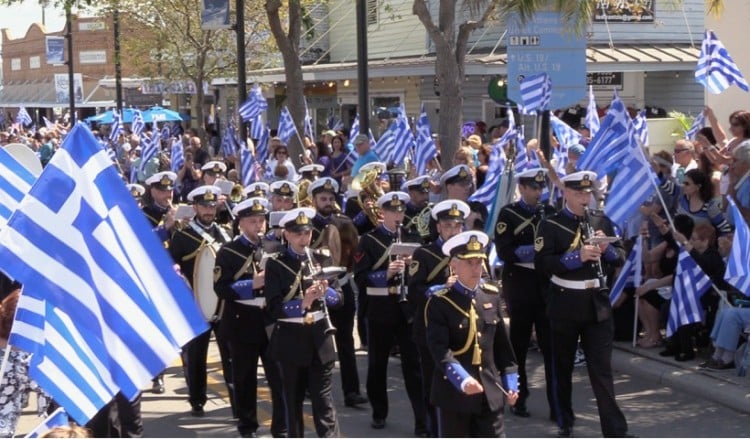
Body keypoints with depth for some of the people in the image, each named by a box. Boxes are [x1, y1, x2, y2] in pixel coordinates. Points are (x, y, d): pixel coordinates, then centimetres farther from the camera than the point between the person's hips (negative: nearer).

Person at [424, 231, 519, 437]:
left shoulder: (492, 296, 6)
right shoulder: (439, 303, -10)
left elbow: (502, 344, 12)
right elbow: (440, 349, -20)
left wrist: (510, 381, 10)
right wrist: (462, 380, -33)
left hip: (490, 392, 4)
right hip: (454, 393, -4)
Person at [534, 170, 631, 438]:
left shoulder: (602, 222, 7)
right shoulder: (550, 225, -5)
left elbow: (621, 258, 9)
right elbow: (542, 264, -15)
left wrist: (606, 249, -12)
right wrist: (577, 256, -24)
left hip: (597, 303, 2)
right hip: (564, 305, -2)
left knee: (602, 368, 0)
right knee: (563, 367, 10)